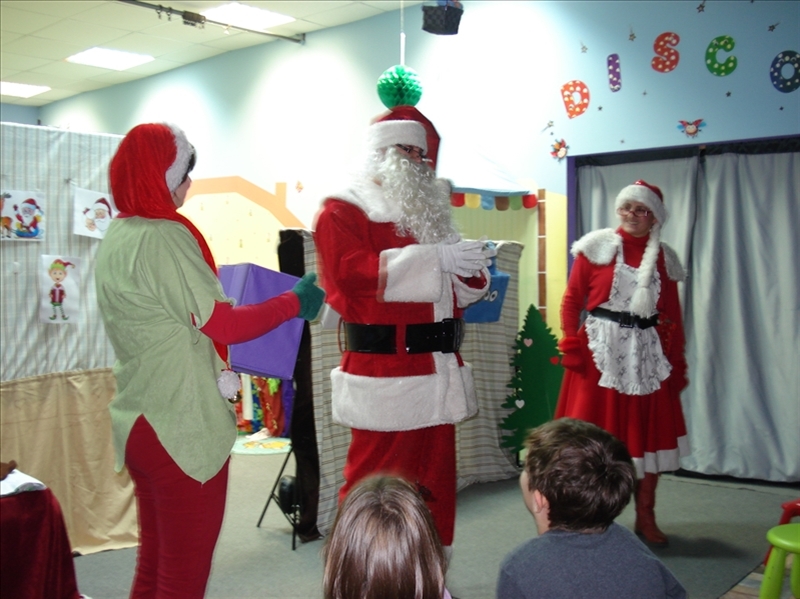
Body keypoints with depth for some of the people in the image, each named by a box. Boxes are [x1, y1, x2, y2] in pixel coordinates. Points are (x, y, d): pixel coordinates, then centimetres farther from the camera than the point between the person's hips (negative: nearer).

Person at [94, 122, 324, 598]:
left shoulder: (115, 237, 10)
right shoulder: (165, 237, -17)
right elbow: (225, 326, -17)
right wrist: (295, 302, -5)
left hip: (140, 425, 9)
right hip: (185, 431, -9)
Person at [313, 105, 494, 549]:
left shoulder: (429, 212, 21)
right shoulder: (343, 210, -3)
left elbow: (456, 288, 24)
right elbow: (350, 271, -22)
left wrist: (472, 267, -2)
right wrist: (434, 258, -22)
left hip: (437, 370, 8)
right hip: (384, 373, -7)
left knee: (435, 482, 15)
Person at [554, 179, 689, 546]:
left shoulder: (664, 258, 10)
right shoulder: (597, 247, 0)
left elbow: (672, 315, 11)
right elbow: (572, 300, -3)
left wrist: (677, 362, 8)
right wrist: (571, 347, -12)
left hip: (648, 355, 4)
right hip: (601, 353, -3)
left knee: (649, 437, 9)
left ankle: (645, 518, 24)